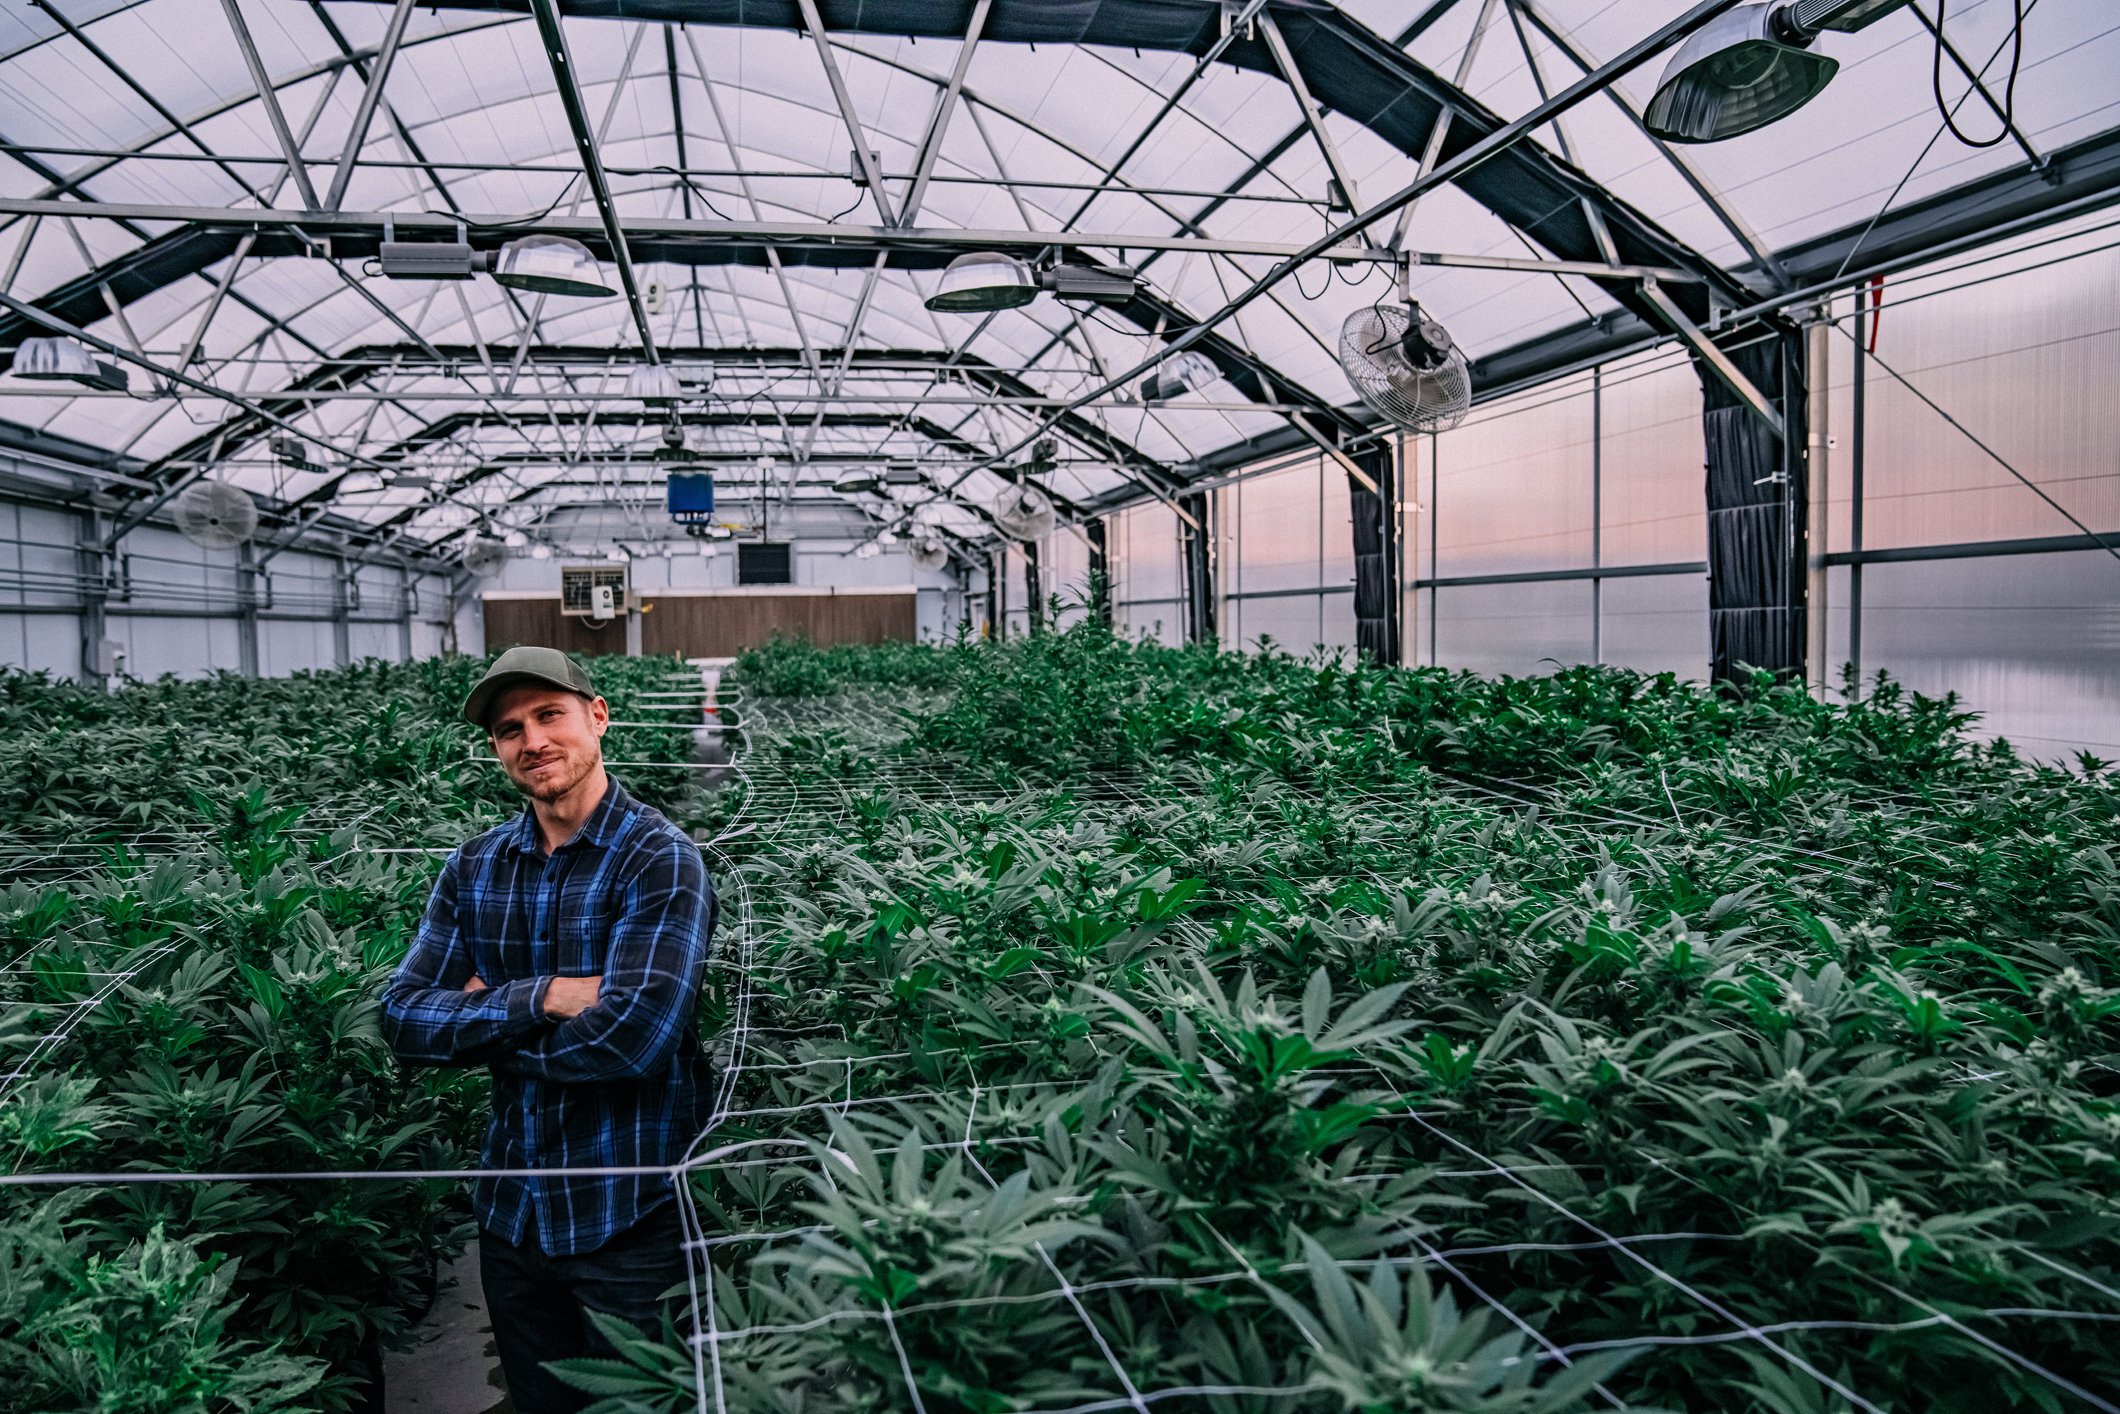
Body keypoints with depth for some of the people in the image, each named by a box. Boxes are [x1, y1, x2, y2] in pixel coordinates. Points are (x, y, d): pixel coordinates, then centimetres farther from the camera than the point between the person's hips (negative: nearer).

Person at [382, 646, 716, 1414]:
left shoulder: (660, 860, -16)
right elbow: (402, 1017, -5)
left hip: (632, 1225, -6)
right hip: (509, 1214, 6)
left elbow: (632, 1036, -26)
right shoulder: (473, 868, 2)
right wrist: (538, 998, -20)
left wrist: (484, 1026, -12)